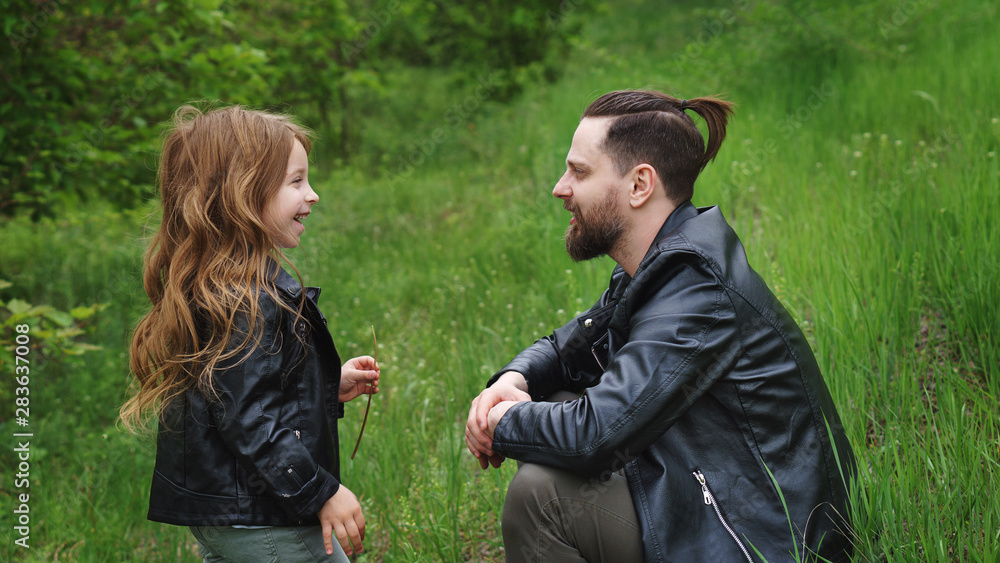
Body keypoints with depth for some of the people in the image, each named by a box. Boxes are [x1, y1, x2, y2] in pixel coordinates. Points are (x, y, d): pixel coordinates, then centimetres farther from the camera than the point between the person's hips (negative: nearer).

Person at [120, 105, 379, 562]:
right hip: (266, 524, -10)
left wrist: (331, 387, 17)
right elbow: (249, 419, -26)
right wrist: (323, 492, -20)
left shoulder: (209, 286, 9)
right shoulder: (245, 302, -23)